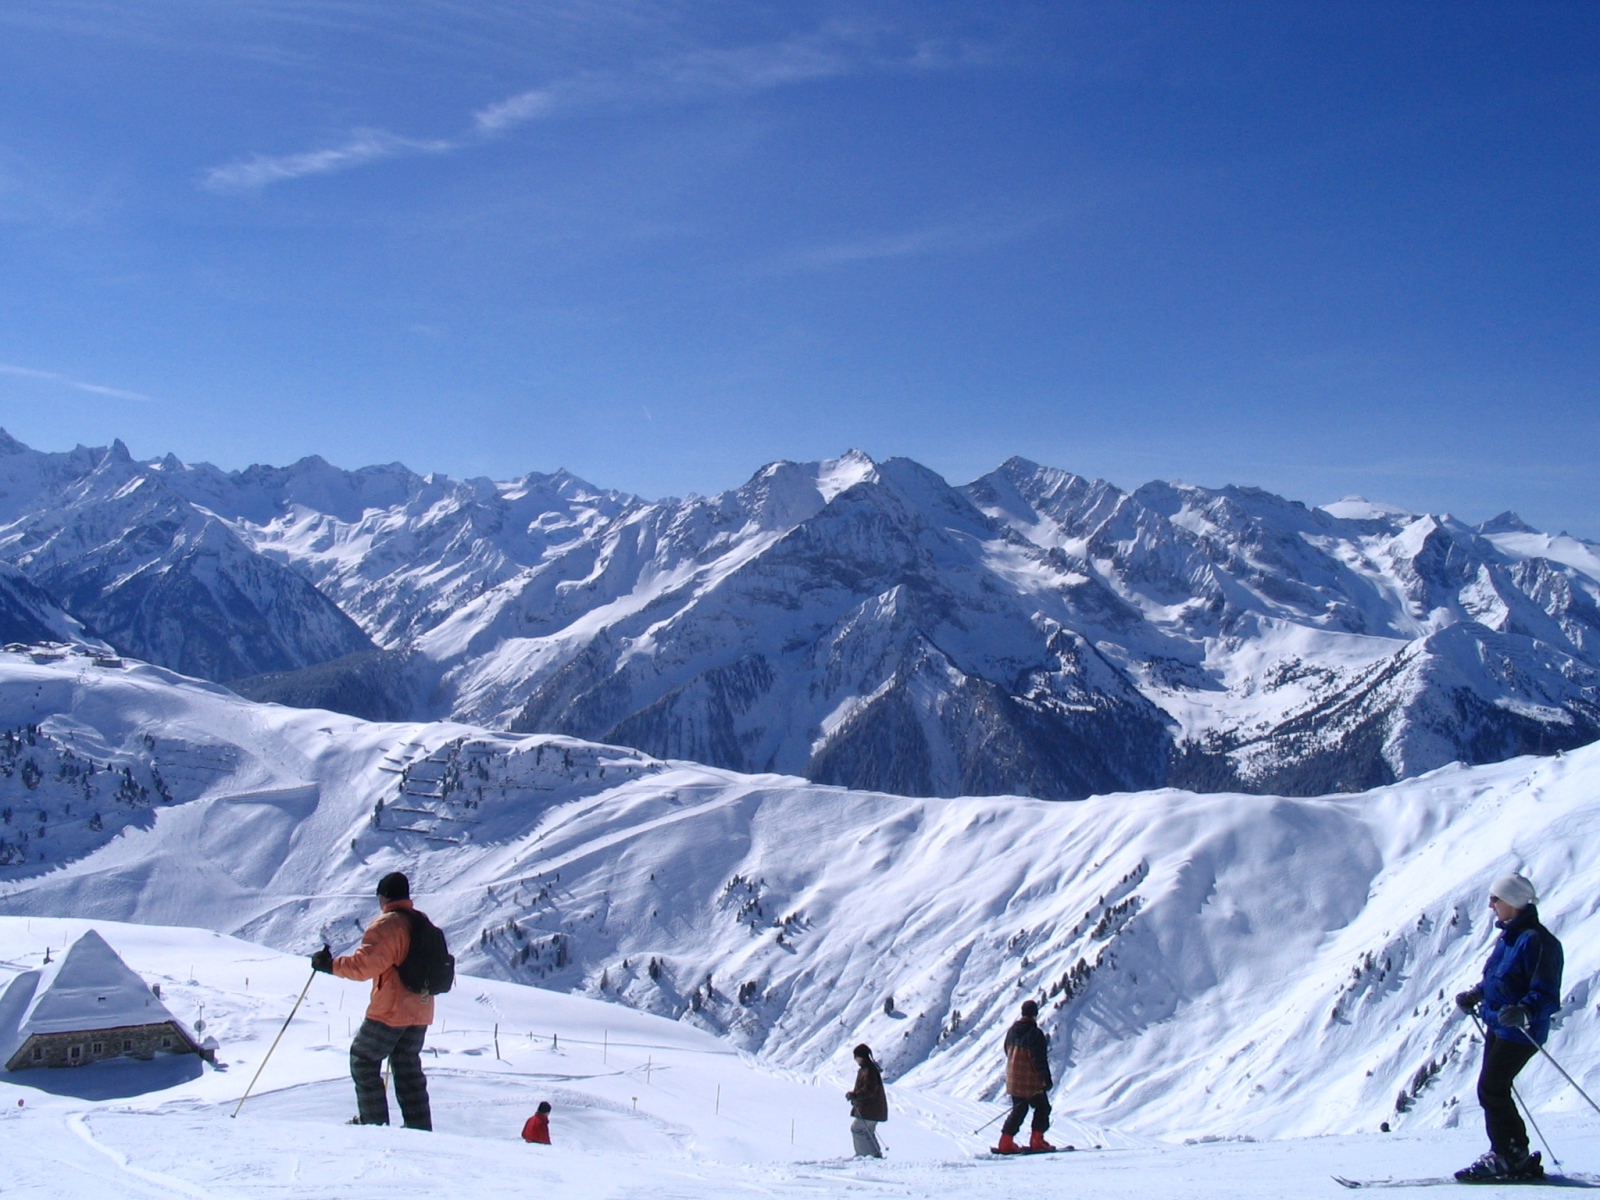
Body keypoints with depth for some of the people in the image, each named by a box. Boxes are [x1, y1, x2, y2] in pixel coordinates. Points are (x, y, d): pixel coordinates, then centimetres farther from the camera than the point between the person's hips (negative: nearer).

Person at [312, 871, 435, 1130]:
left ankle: (374, 1122, 7)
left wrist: (331, 965, -12)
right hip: (420, 1012, 7)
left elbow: (364, 964, -22)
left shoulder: (386, 925, -13)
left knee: (363, 1060, 9)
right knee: (408, 1067, 15)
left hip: (391, 1011, -7)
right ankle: (420, 1127, 11)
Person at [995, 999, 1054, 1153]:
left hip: (1013, 1079, 7)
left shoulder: (1011, 1031, 8)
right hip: (1030, 1081, -7)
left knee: (1018, 1109, 15)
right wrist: (1047, 1079, -13)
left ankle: (1006, 1142, 9)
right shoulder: (1035, 1033, -15)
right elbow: (1040, 1059, -18)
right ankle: (1037, 1141, 5)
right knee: (1042, 1107, 9)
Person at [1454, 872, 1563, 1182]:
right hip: (1497, 1025, 10)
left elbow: (1547, 995, -25)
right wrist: (1476, 994, 18)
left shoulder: (1536, 940, -20)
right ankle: (1515, 1156, 23)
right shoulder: (1508, 935, 10)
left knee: (1490, 1089, -8)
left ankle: (1509, 1157, 3)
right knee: (1494, 1090, 13)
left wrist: (1524, 1011, -40)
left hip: (1519, 1031, -10)